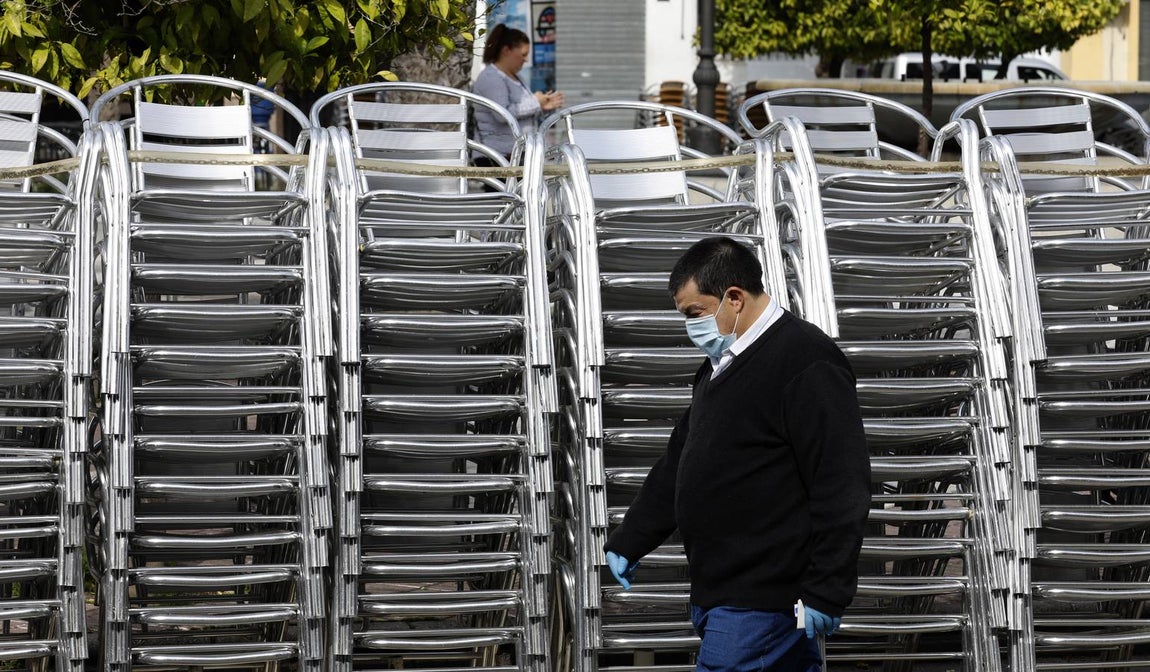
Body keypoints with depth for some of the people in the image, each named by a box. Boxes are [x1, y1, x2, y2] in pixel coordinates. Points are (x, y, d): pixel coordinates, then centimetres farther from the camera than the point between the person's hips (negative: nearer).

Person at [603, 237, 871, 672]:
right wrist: (628, 542, 30)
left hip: (757, 603, -9)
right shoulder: (721, 365, 18)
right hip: (720, 594, 9)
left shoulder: (806, 363, -14)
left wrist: (826, 591, -21)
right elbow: (677, 464, 28)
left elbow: (842, 487, -18)